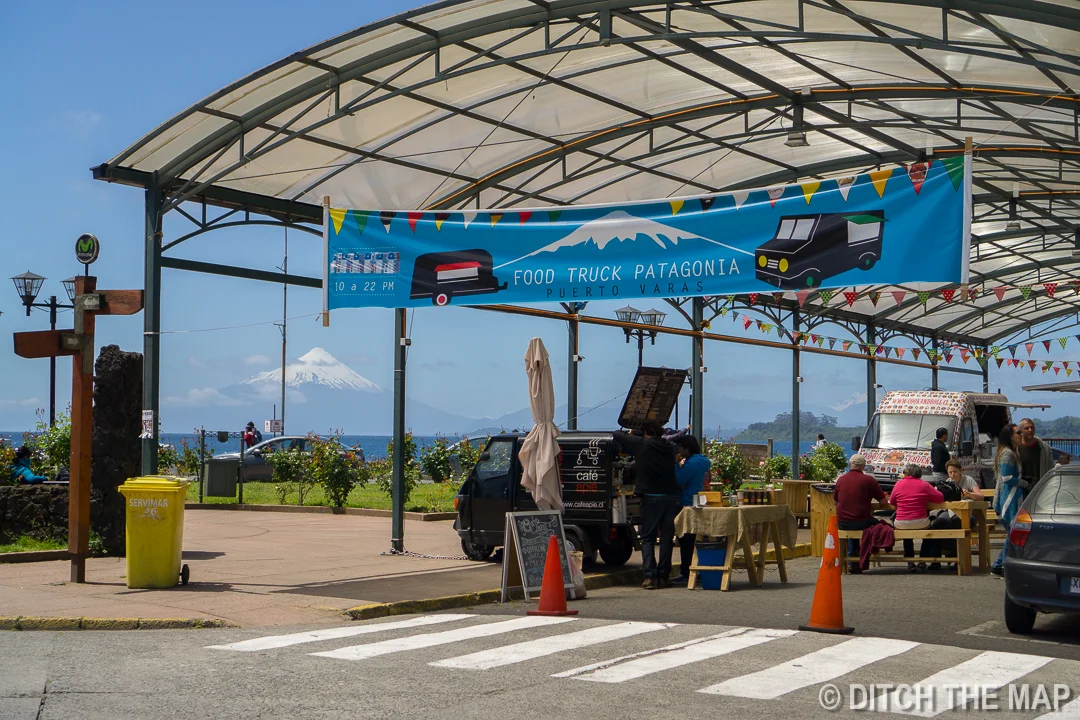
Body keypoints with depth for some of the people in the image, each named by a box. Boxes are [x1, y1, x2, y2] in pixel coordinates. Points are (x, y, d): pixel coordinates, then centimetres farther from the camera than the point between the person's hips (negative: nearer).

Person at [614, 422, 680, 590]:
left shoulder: (641, 444, -1)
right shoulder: (669, 447, 11)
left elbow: (616, 434, 6)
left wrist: (628, 434, 29)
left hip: (651, 496, -3)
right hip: (671, 496, 3)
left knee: (648, 538, 4)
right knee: (667, 538, 8)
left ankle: (650, 576, -7)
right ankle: (663, 576, 5)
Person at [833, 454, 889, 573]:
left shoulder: (841, 479, 5)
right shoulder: (868, 480, -7)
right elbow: (884, 502, -2)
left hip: (841, 523, 5)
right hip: (861, 522, -4)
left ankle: (852, 560, 32)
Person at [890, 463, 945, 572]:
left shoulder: (898, 484, 2)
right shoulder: (924, 485, -1)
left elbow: (892, 501, 13)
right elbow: (940, 498, 3)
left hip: (900, 525, 1)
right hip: (920, 524, -1)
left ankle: (910, 562, 31)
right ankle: (922, 562, 26)